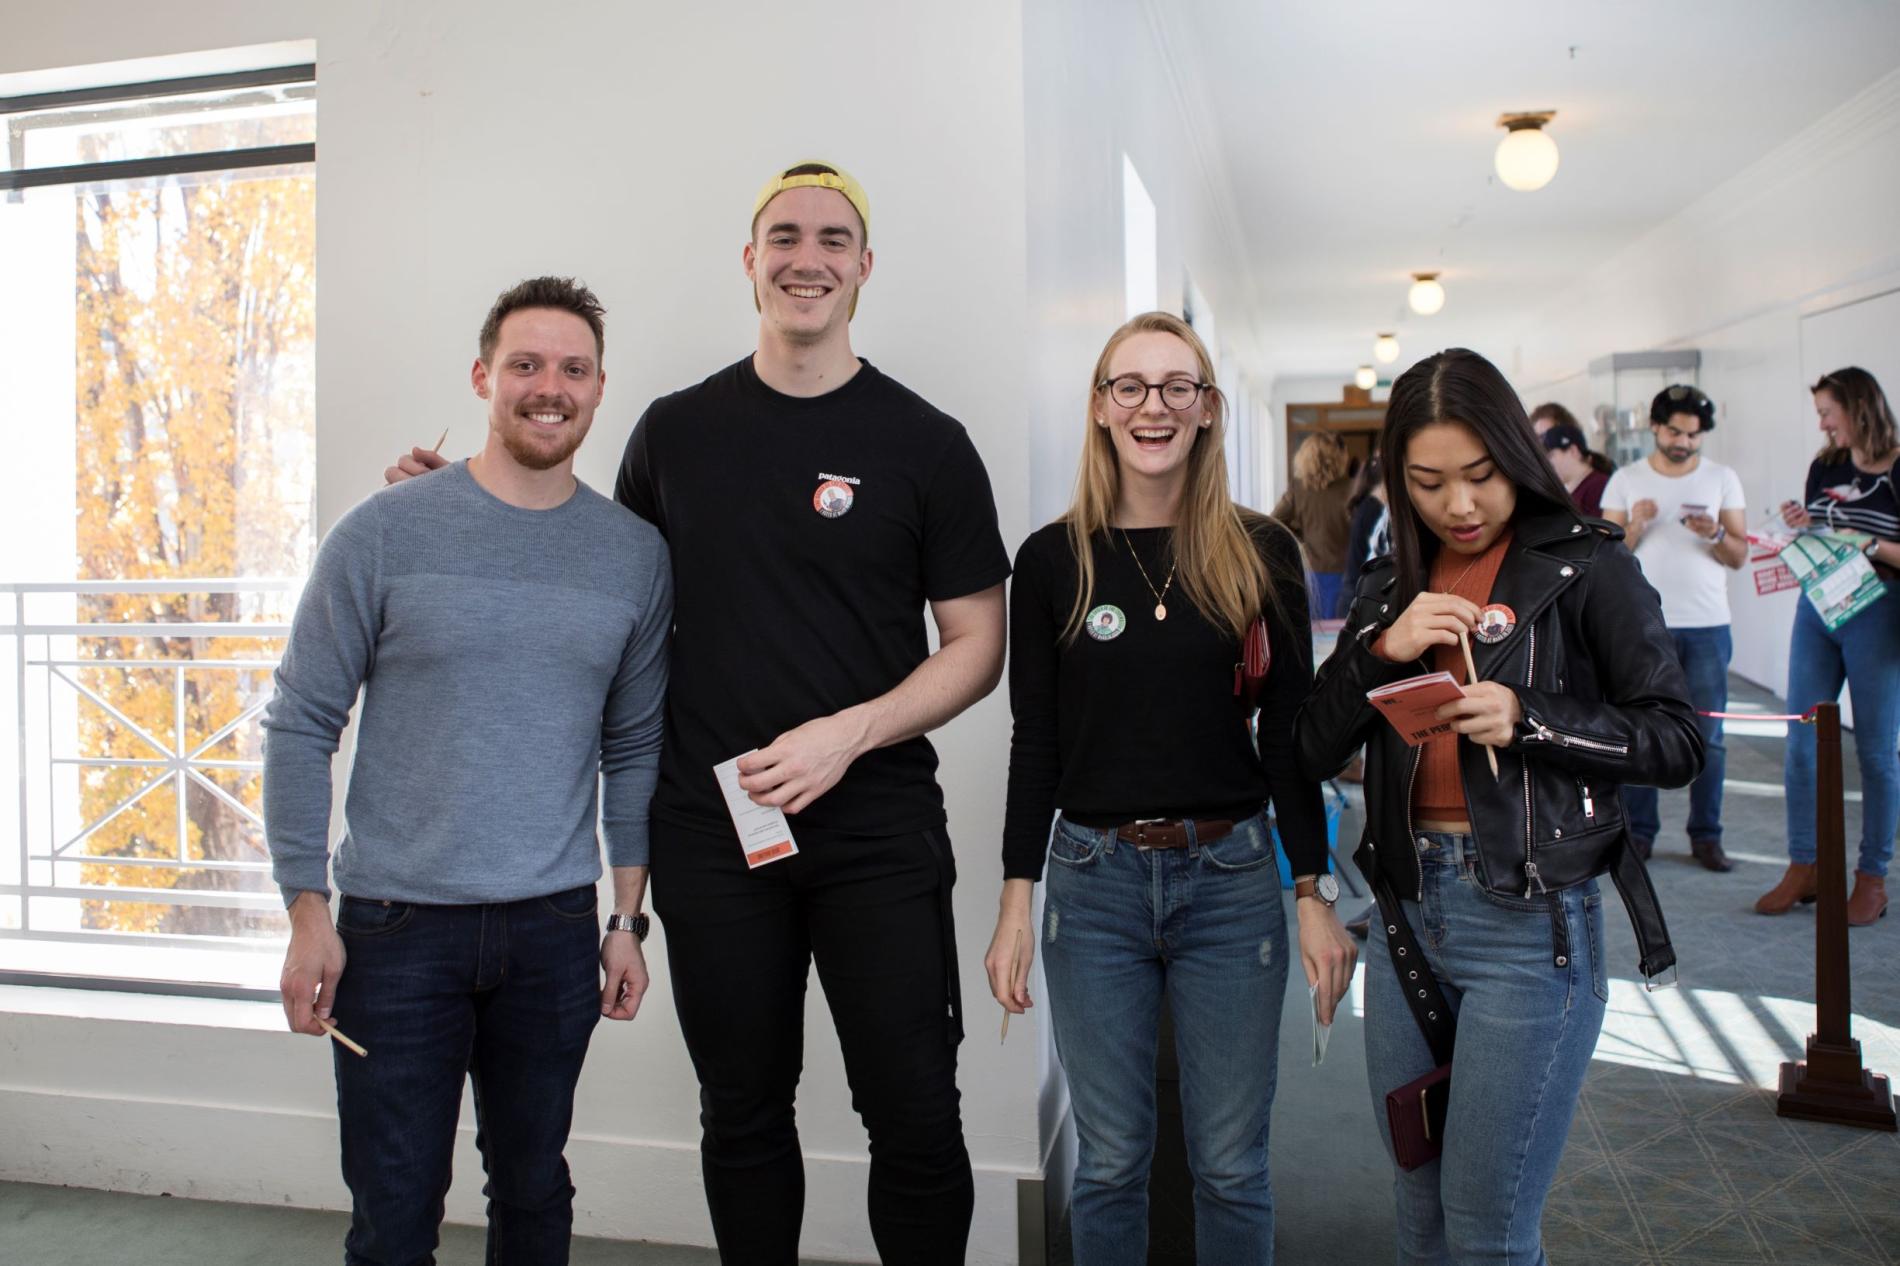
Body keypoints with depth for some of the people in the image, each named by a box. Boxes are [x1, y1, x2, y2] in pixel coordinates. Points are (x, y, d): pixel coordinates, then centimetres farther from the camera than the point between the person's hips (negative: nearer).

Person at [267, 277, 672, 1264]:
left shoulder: (634, 555, 3)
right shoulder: (384, 534, -5)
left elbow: (634, 748, 9)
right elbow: (300, 727, -2)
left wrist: (627, 920, 6)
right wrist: (308, 913, -6)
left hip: (554, 926, 3)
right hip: (395, 924, -2)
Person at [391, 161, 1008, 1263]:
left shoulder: (927, 443, -1)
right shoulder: (677, 430, 7)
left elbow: (976, 644, -1)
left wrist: (847, 733, -14)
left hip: (878, 832, -2)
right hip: (711, 831, 2)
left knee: (917, 1118, 3)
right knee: (744, 1113, 15)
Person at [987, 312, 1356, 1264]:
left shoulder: (1261, 553, 0)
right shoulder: (1053, 559, 0)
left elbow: (1289, 735, 2)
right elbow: (1034, 743, 2)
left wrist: (1315, 895, -1)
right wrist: (1016, 902, -1)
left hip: (1231, 876, 0)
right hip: (1094, 881, 0)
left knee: (1231, 1167, 11)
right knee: (1108, 1160, 11)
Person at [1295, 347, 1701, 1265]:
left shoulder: (1586, 569, -5)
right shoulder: (1391, 587, 9)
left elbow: (1676, 742, -6)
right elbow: (1313, 752, 4)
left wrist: (1529, 720, -20)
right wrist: (1382, 649, -11)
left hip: (1529, 921, -5)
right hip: (1407, 910, 5)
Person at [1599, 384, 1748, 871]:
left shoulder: (1722, 479, 9)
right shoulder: (1626, 480, 7)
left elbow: (1740, 556, 5)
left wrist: (1715, 535, -14)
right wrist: (1636, 525, -14)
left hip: (1708, 626, 1)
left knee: (1708, 736, 2)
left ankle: (1706, 836, 10)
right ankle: (1639, 831, 7)